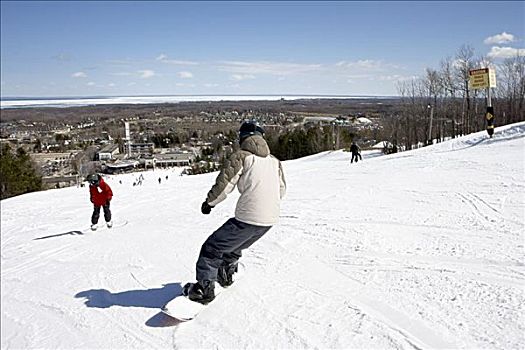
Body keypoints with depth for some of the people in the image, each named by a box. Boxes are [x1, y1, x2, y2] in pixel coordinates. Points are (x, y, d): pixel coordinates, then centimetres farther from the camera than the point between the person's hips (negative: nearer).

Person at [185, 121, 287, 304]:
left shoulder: (240, 156, -3)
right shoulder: (274, 161, 14)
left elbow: (224, 184, -8)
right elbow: (282, 189, 21)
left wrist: (209, 202, 9)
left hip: (247, 218, -7)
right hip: (270, 220, 7)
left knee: (212, 248, 6)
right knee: (235, 245, 31)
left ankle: (205, 287, 2)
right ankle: (225, 274, 44)